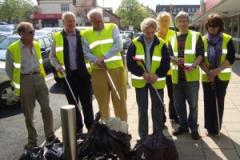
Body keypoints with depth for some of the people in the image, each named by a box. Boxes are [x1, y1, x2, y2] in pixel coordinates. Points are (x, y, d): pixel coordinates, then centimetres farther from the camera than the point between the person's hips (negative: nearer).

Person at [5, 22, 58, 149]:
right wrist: (17, 82, 3)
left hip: (38, 78, 4)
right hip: (24, 81, -3)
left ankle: (50, 135, 15)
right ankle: (32, 140, 20)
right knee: (28, 113, 6)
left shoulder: (37, 45, 8)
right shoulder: (12, 49, -7)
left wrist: (40, 76, 13)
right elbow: (9, 69, 1)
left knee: (46, 108, 1)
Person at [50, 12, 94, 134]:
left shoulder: (82, 35, 6)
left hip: (83, 73, 0)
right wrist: (57, 66, -10)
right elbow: (52, 56, 8)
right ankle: (78, 128, 23)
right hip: (67, 75, 1)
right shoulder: (57, 37, 5)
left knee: (87, 102, 5)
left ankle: (90, 127, 19)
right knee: (73, 103, 10)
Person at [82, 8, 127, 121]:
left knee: (119, 99, 3)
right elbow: (86, 52, 1)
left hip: (116, 68, -1)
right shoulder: (86, 34, 9)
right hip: (98, 70, 2)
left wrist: (104, 57, -17)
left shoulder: (112, 27, 4)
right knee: (102, 100, 10)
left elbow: (119, 45, -8)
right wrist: (96, 60, -18)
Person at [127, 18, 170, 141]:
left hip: (157, 81, 1)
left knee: (157, 108, 8)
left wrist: (157, 75, -17)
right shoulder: (135, 43, -3)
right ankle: (143, 136, 21)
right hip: (140, 81, 0)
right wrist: (142, 73, -18)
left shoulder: (161, 44, -1)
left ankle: (158, 134, 23)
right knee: (142, 108, 9)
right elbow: (130, 63, -6)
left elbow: (166, 63, -1)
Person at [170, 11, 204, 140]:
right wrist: (175, 59, -14)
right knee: (178, 103, 11)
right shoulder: (173, 39, 13)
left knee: (193, 103, 4)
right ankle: (183, 125, 28)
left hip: (191, 76, -4)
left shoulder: (196, 36, 2)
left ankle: (193, 127, 20)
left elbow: (200, 54, -4)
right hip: (177, 76, 4)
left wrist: (193, 65, -22)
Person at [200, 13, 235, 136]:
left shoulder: (227, 39, -3)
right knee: (209, 102, 4)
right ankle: (210, 127, 18)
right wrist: (208, 72, -16)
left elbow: (231, 58, -9)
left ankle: (217, 127, 19)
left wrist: (218, 70, -20)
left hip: (222, 77, -1)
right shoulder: (203, 40, 1)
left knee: (219, 102, 6)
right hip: (207, 77, 1)